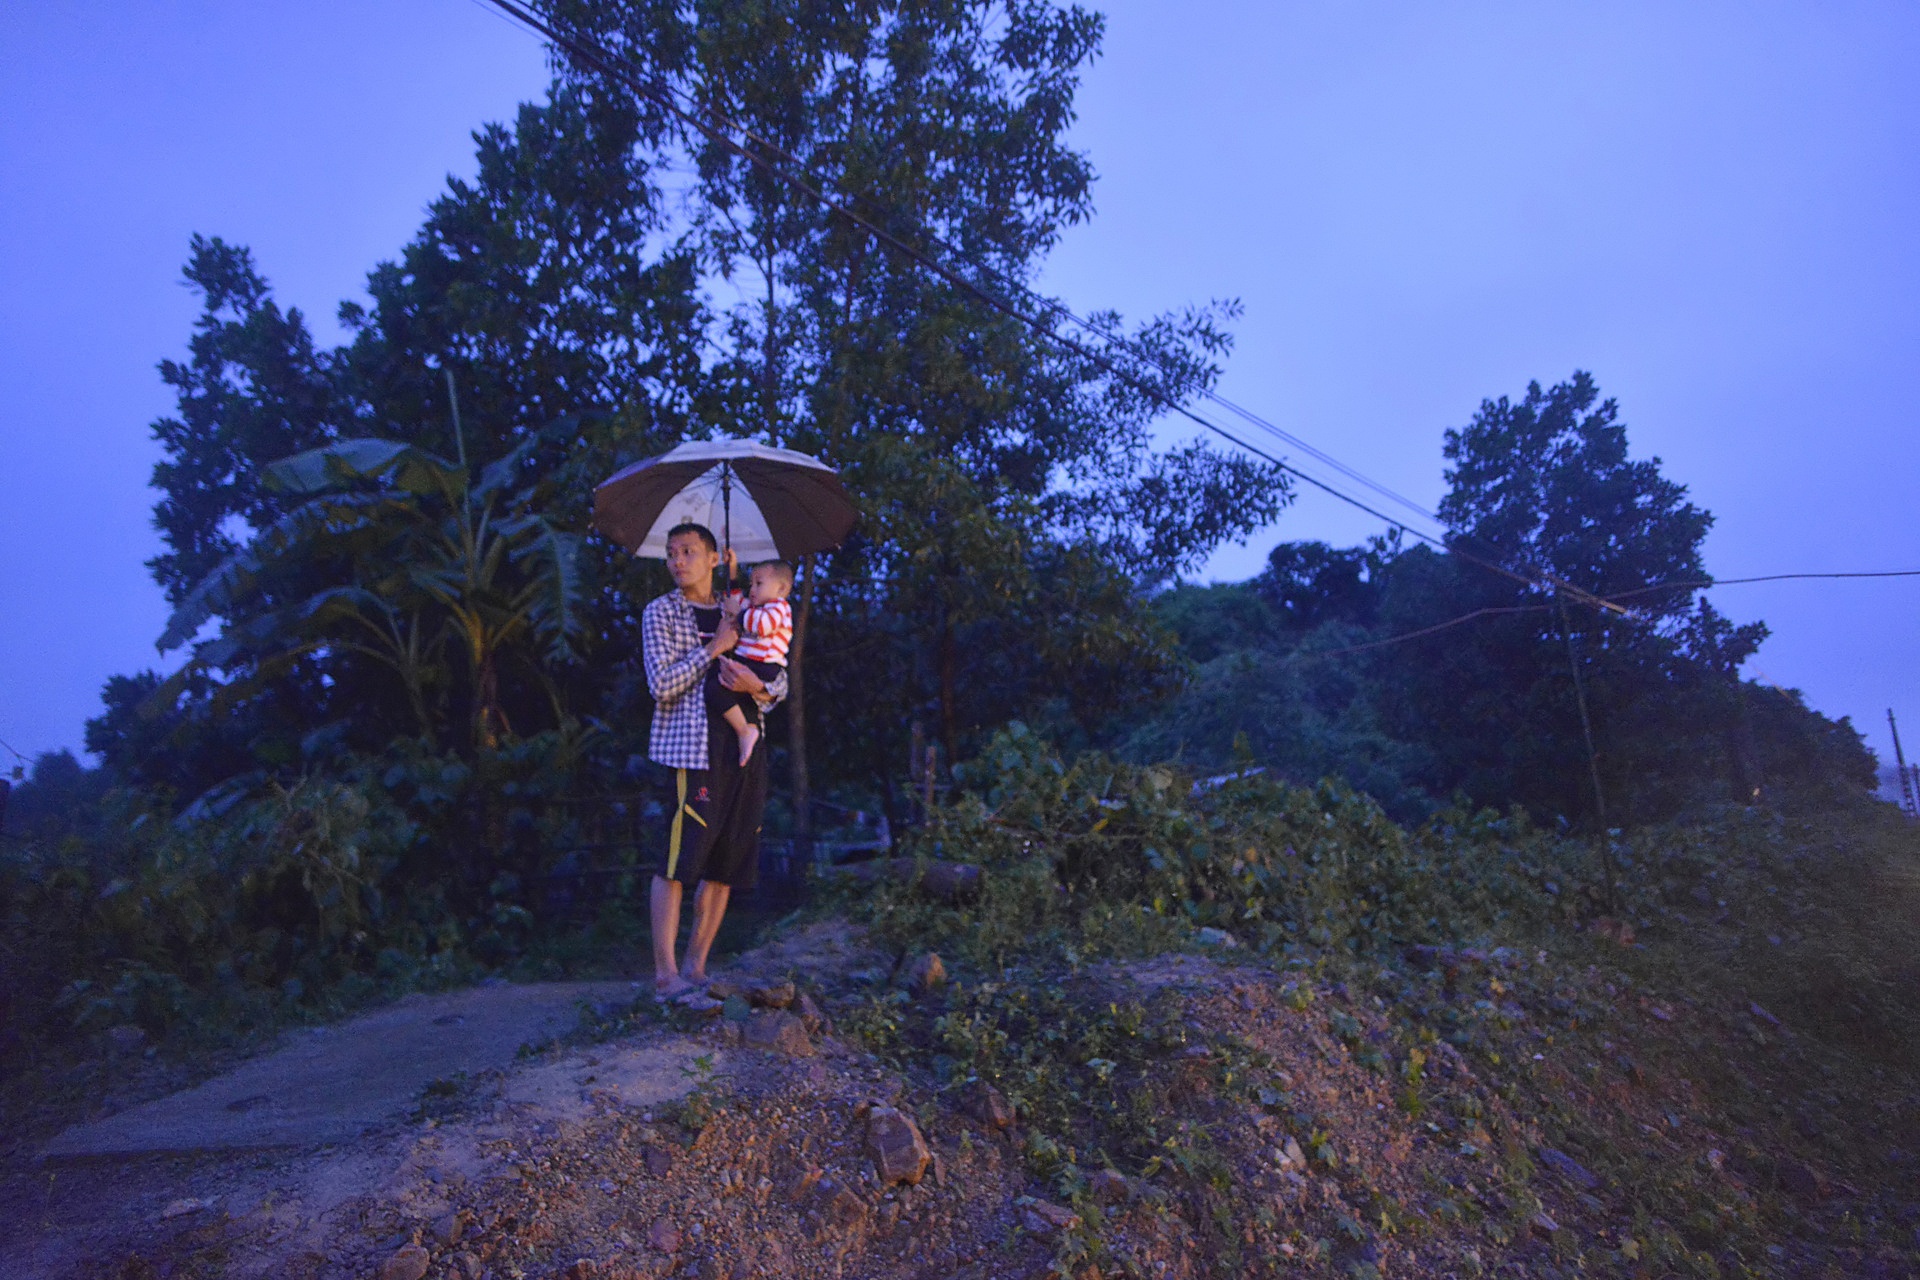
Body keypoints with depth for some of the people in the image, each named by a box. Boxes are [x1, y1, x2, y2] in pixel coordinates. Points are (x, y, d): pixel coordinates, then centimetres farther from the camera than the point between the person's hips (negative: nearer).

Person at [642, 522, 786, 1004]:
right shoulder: (661, 612, 6)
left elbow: (781, 685, 13)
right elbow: (661, 684, -8)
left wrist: (757, 687, -8)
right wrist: (714, 649, -8)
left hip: (743, 751, 5)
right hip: (689, 748, -5)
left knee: (726, 866, 5)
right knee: (676, 862, -7)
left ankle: (695, 968, 15)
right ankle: (665, 974, 1)